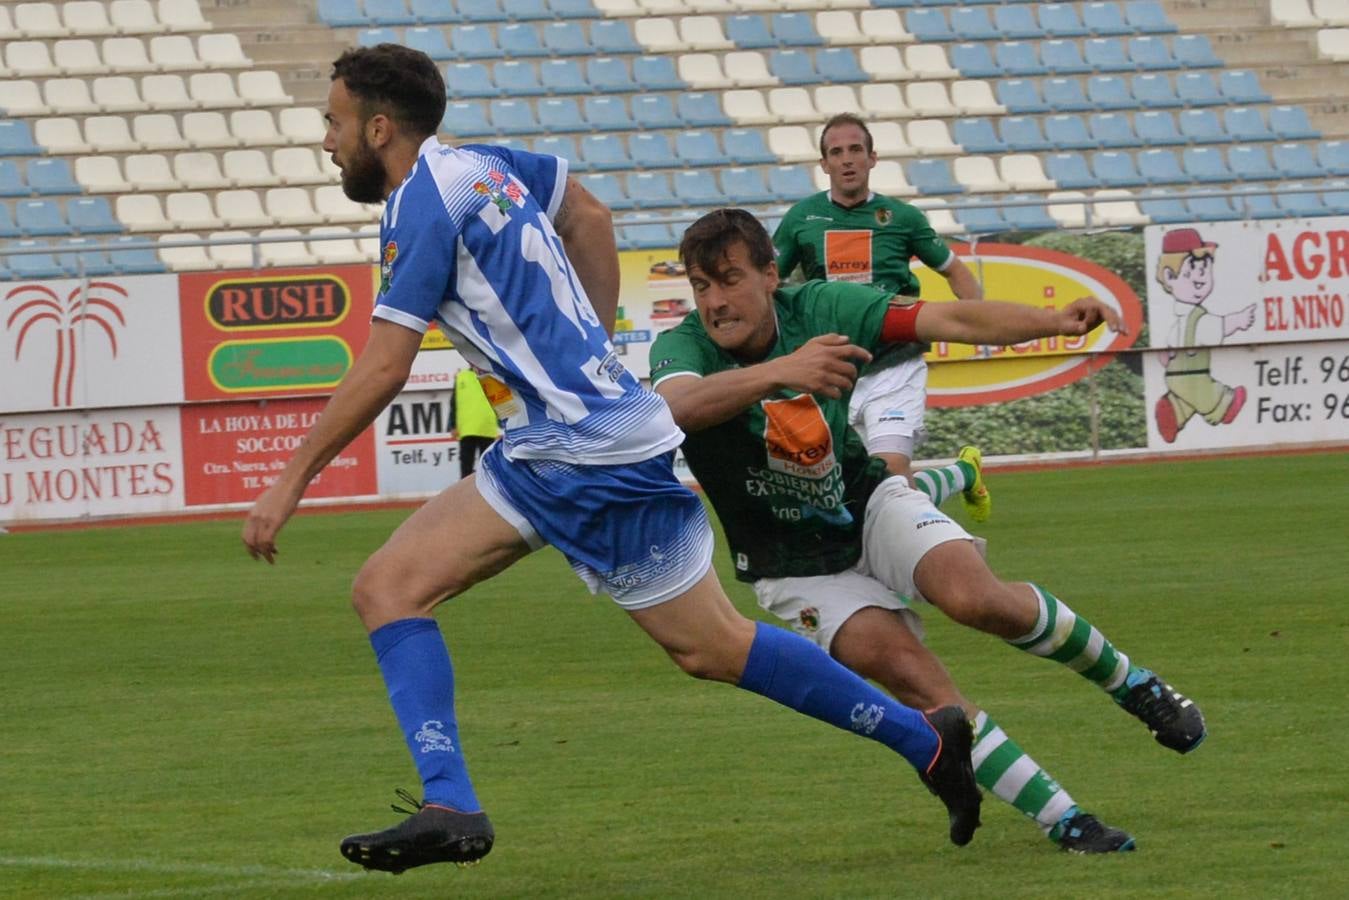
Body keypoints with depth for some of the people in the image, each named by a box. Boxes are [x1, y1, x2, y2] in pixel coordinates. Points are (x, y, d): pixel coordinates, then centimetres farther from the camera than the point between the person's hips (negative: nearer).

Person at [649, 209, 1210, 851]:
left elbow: (953, 320, -22)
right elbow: (675, 406, -47)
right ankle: (1063, 821, -14)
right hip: (795, 568, -1)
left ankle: (1128, 680, -2)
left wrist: (1056, 321, -39)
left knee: (974, 595, -28)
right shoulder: (682, 347, -22)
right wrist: (778, 371, -62)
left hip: (871, 506, 1)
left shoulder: (821, 308, -16)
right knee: (914, 678, -22)